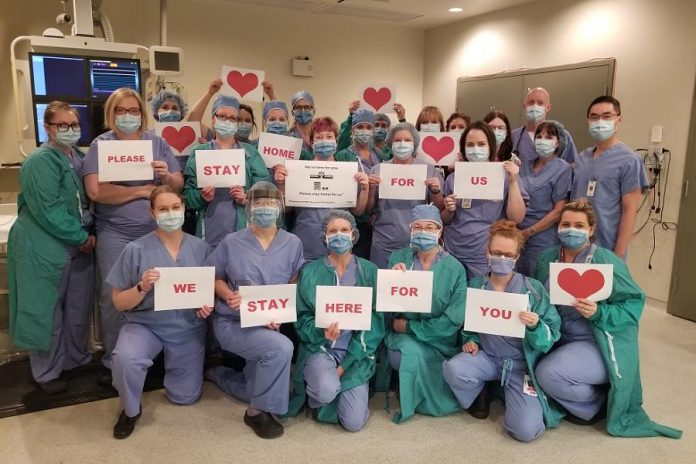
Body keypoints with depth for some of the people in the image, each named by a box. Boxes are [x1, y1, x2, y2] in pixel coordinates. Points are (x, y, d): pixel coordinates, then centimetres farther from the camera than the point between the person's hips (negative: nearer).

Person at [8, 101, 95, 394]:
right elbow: (48, 210, -22)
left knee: (79, 305, 16)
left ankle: (76, 357, 34)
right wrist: (81, 237, -18)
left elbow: (92, 198, 16)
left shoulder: (80, 157, 11)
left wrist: (91, 233, 2)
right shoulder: (40, 161, -14)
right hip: (45, 248, -7)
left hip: (80, 245, 8)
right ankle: (47, 372, 18)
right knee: (47, 310, 4)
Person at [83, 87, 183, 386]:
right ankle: (112, 362, 21)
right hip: (115, 235, -2)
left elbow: (179, 184, 4)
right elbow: (96, 192, -15)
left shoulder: (157, 143, 6)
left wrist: (167, 176, -18)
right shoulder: (100, 145, -2)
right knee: (113, 297, 5)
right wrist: (144, 190, -12)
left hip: (156, 232, 2)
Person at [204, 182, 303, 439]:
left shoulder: (293, 244, -2)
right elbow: (214, 277, 2)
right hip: (232, 322, -4)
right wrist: (229, 295, -19)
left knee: (263, 387, 17)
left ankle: (217, 373, 45)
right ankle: (257, 412, -10)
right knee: (281, 348, -32)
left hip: (270, 324, 5)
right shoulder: (231, 242, -6)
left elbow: (295, 285, -1)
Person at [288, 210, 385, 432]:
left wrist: (347, 364, -10)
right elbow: (303, 318, -1)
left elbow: (375, 321, -3)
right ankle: (314, 388, 6)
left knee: (354, 422, -10)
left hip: (356, 353, 1)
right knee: (327, 390, -32)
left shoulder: (369, 271, 0)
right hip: (319, 347, -1)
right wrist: (321, 332, -25)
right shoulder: (310, 272, -1)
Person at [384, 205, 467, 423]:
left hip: (440, 340, 1)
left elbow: (454, 319, -11)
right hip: (403, 336, 0)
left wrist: (410, 326, -13)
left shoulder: (455, 269, -6)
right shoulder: (398, 258, -1)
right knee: (411, 352, -30)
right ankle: (408, 398, 3)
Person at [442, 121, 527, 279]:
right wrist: (449, 211, -9)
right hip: (453, 255, 2)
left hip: (488, 257, -2)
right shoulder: (454, 178, 6)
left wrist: (513, 182, -14)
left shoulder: (505, 176, -1)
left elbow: (517, 218, -7)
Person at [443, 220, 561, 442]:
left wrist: (535, 327, -29)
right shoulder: (474, 286, -1)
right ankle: (479, 395, 6)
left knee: (526, 430, -20)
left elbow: (551, 336, -9)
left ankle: (509, 393, 15)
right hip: (487, 356, 2)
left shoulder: (533, 288, -8)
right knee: (452, 369, -30)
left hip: (522, 362, -2)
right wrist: (470, 341, -6)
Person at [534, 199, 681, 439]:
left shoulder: (606, 261, -14)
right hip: (559, 341, 7)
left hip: (599, 345, -7)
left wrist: (598, 313, -27)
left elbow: (634, 304, -13)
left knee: (548, 374, -26)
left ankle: (597, 403, 5)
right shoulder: (547, 258, 2)